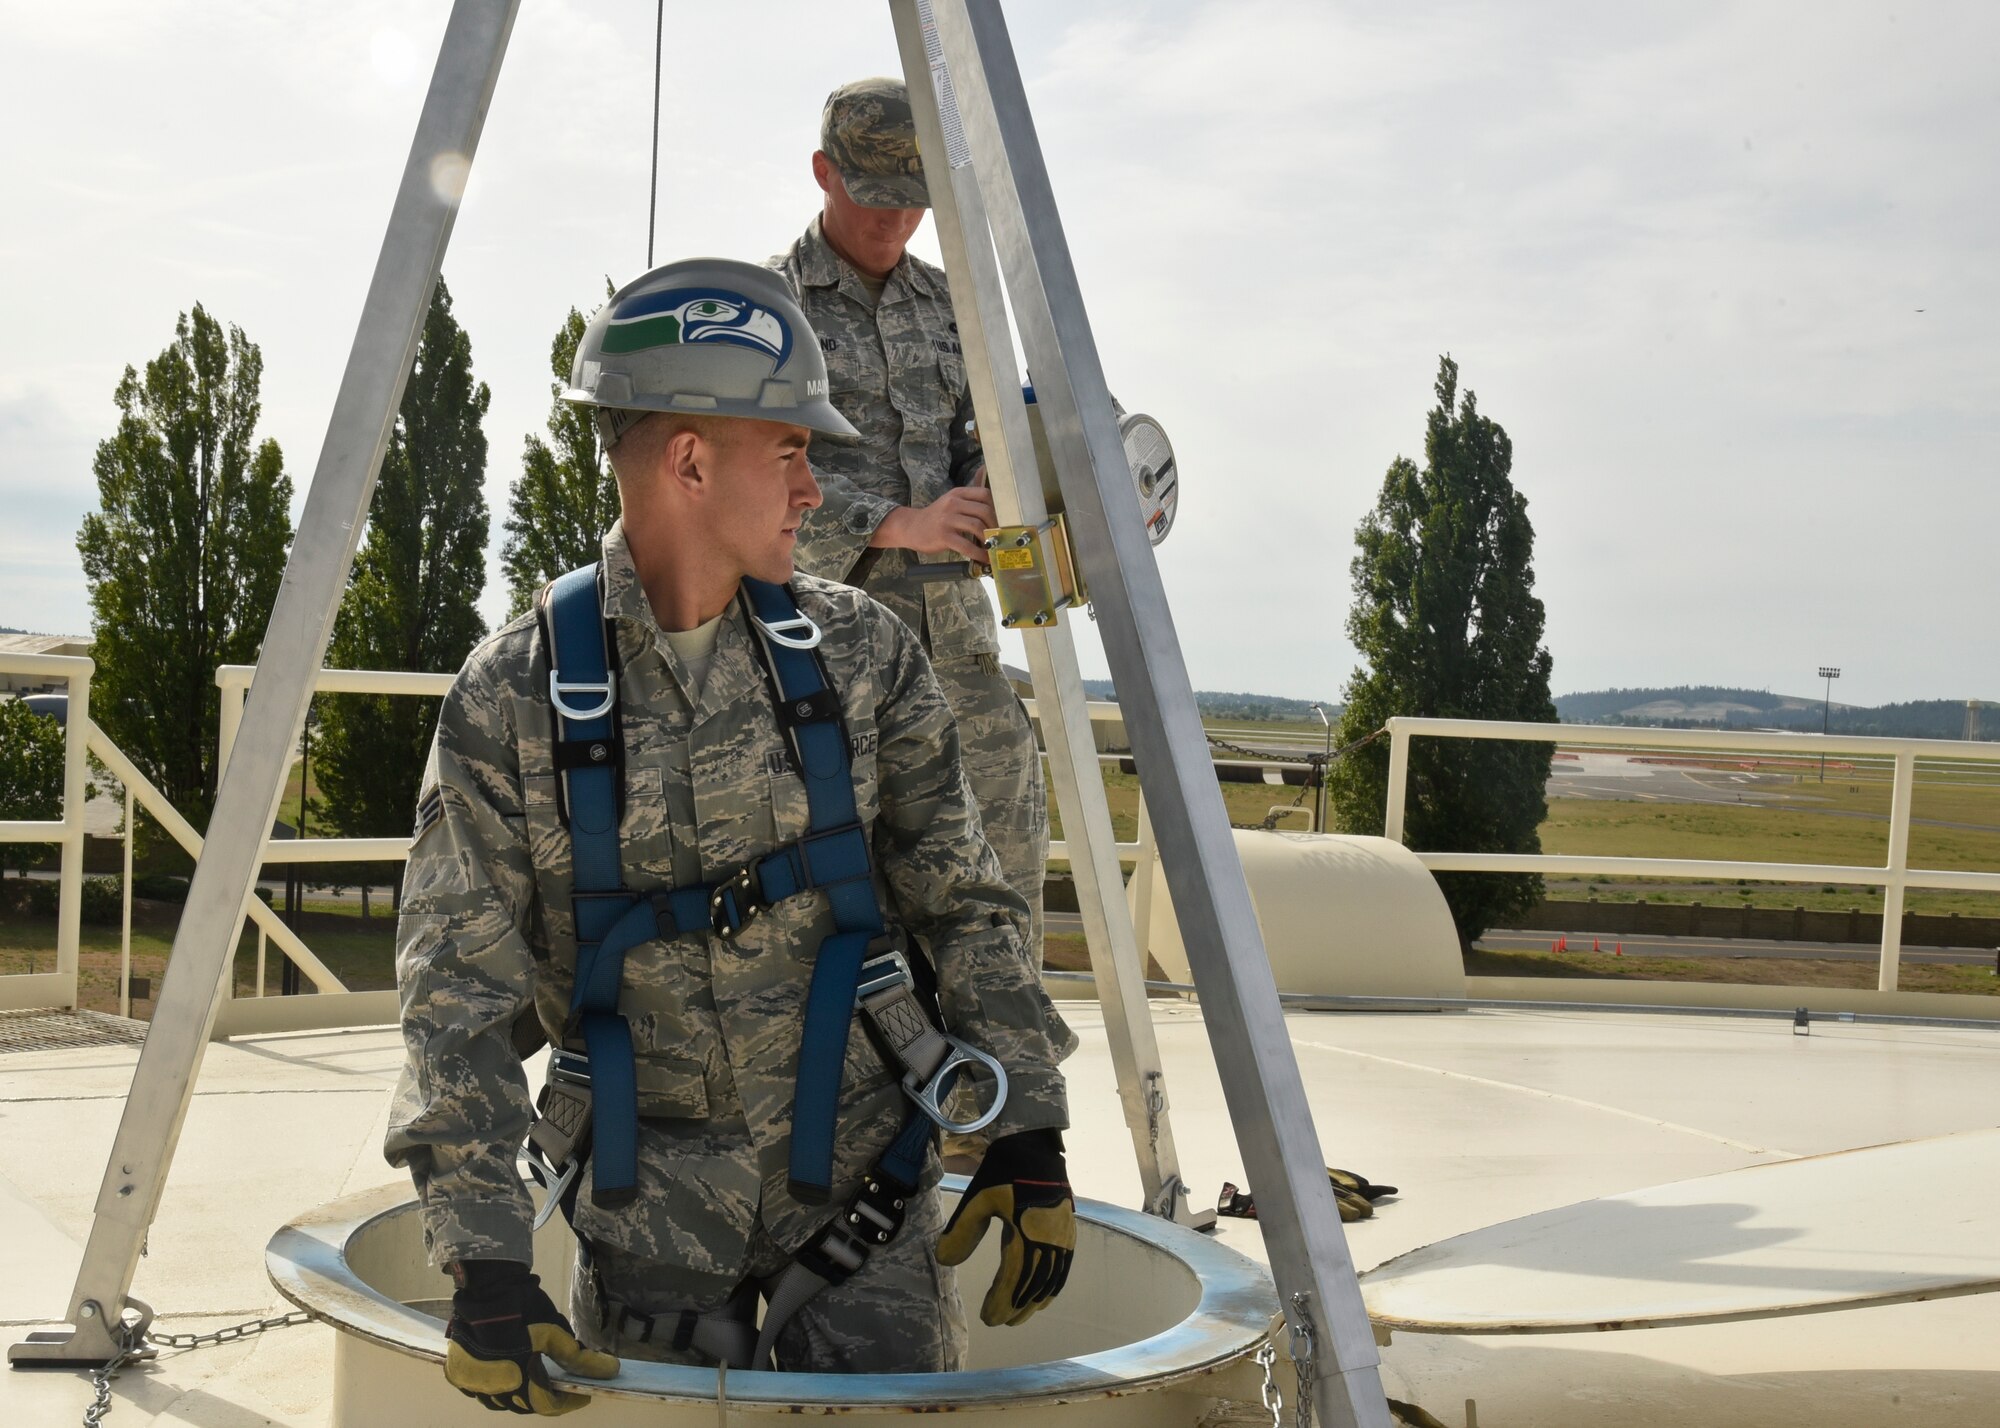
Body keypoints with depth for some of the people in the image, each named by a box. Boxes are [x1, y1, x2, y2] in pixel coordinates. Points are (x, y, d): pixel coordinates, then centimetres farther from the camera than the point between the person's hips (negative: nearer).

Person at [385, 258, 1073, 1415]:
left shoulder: (860, 655, -1)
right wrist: (486, 1261, -16)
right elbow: (461, 992, -9)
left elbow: (965, 903, 4)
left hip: (861, 1164, 1)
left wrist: (1028, 1133, -3)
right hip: (649, 1204, -1)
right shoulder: (514, 701, -8)